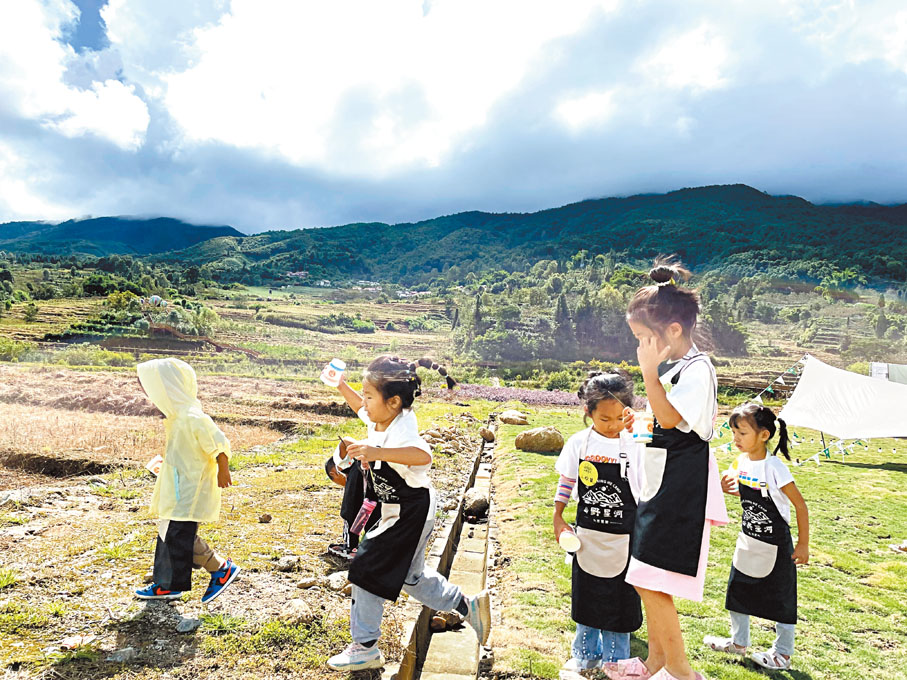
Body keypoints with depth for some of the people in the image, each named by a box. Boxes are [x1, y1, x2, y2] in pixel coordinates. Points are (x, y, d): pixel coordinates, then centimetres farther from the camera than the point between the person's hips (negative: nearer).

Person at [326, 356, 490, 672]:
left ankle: (365, 648, 19)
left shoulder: (400, 431, -32)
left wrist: (376, 452, -63)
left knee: (367, 571, 0)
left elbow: (423, 456, -54)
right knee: (409, 576, 22)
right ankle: (468, 606, 37)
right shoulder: (380, 420, -4)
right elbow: (362, 409, 22)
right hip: (396, 512, 10)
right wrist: (341, 386, 16)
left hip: (409, 515, -10)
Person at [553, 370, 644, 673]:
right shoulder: (579, 443, -7)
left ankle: (615, 662, 34)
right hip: (587, 536, 3)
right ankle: (586, 655, 40)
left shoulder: (635, 445, -13)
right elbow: (566, 482, 5)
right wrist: (558, 518, 5)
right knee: (586, 598, 19)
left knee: (618, 602, 12)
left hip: (623, 541, -2)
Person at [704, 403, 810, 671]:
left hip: (776, 544, -7)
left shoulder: (774, 468, -23)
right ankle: (739, 642, 34)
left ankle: (783, 653, 27)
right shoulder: (742, 462, -4)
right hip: (749, 540, 7)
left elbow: (800, 505, -16)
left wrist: (803, 544, -12)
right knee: (737, 589, 16)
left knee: (781, 598, 8)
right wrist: (727, 488, -9)